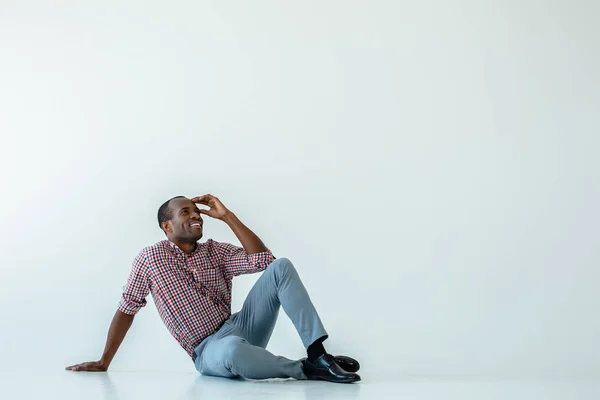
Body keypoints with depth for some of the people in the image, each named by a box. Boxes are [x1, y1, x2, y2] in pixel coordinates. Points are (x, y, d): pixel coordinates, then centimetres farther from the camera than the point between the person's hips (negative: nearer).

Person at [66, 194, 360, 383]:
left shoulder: (215, 251, 12)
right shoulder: (150, 258, 3)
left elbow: (262, 260, 0)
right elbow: (126, 310, 8)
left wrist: (226, 216, 1)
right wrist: (103, 363, 7)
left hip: (239, 328, 5)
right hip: (209, 350, -5)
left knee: (280, 267, -14)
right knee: (232, 350, -45)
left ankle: (318, 354, -24)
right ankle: (306, 369, -21)